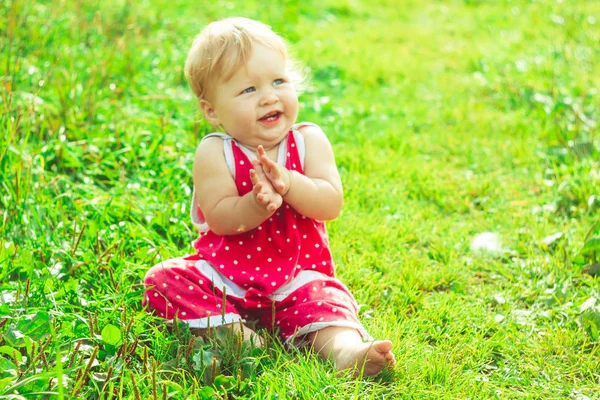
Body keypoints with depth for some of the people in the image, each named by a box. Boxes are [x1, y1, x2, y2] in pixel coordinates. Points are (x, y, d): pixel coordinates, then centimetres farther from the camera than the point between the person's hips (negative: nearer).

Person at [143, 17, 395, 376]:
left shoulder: (308, 141, -3)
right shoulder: (215, 152, -8)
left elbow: (331, 204, -15)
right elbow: (218, 218, -17)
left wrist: (287, 183, -33)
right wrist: (258, 203, -36)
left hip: (298, 278, 0)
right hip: (223, 275, 0)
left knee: (325, 299, -27)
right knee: (164, 279, -20)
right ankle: (231, 330, -33)